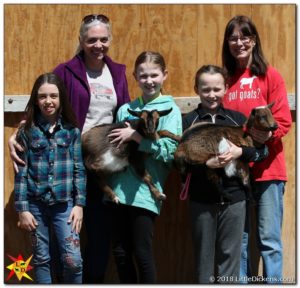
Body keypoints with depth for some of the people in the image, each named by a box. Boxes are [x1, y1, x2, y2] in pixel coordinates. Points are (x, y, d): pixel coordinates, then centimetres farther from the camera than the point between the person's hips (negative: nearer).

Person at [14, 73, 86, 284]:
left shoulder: (72, 130, 2)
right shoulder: (27, 131, 0)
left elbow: (79, 169, 2)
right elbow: (21, 172, -1)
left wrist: (79, 204, -4)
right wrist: (22, 209, -5)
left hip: (64, 204, 0)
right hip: (35, 204, 0)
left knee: (73, 259, -6)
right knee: (41, 259, 10)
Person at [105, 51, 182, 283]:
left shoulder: (170, 110, -1)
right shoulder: (125, 109, 14)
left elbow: (168, 151, -13)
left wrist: (136, 136, -16)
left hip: (145, 192, -5)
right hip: (119, 189, 5)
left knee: (142, 254, 2)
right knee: (120, 252, 10)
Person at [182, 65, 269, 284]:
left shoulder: (238, 118, 6)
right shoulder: (188, 121, 1)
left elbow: (263, 149, 4)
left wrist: (240, 152, -14)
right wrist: (205, 163, -21)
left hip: (234, 197, 1)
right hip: (202, 199, -1)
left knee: (230, 254, 7)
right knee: (204, 255, 10)